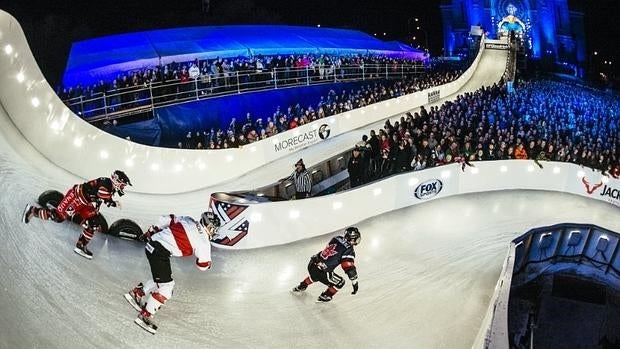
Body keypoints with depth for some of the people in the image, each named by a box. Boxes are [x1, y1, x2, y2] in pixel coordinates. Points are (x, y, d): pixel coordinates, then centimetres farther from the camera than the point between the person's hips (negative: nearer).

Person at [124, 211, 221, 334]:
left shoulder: (187, 220, 13)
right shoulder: (203, 241, -5)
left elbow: (166, 220, 17)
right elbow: (203, 265, 4)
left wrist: (151, 231, 25)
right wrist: (208, 264, 26)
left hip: (151, 244, 9)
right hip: (160, 252, -9)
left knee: (161, 279, 23)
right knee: (166, 286, -5)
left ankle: (137, 293, 33)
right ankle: (145, 316, -3)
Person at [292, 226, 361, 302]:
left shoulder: (336, 239, 5)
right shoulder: (349, 250, -15)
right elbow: (349, 268, -16)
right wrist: (355, 283, -9)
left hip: (312, 264, 7)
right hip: (321, 272, -7)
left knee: (315, 275, 41)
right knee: (340, 282, 14)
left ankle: (301, 287, 58)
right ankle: (324, 297, 25)